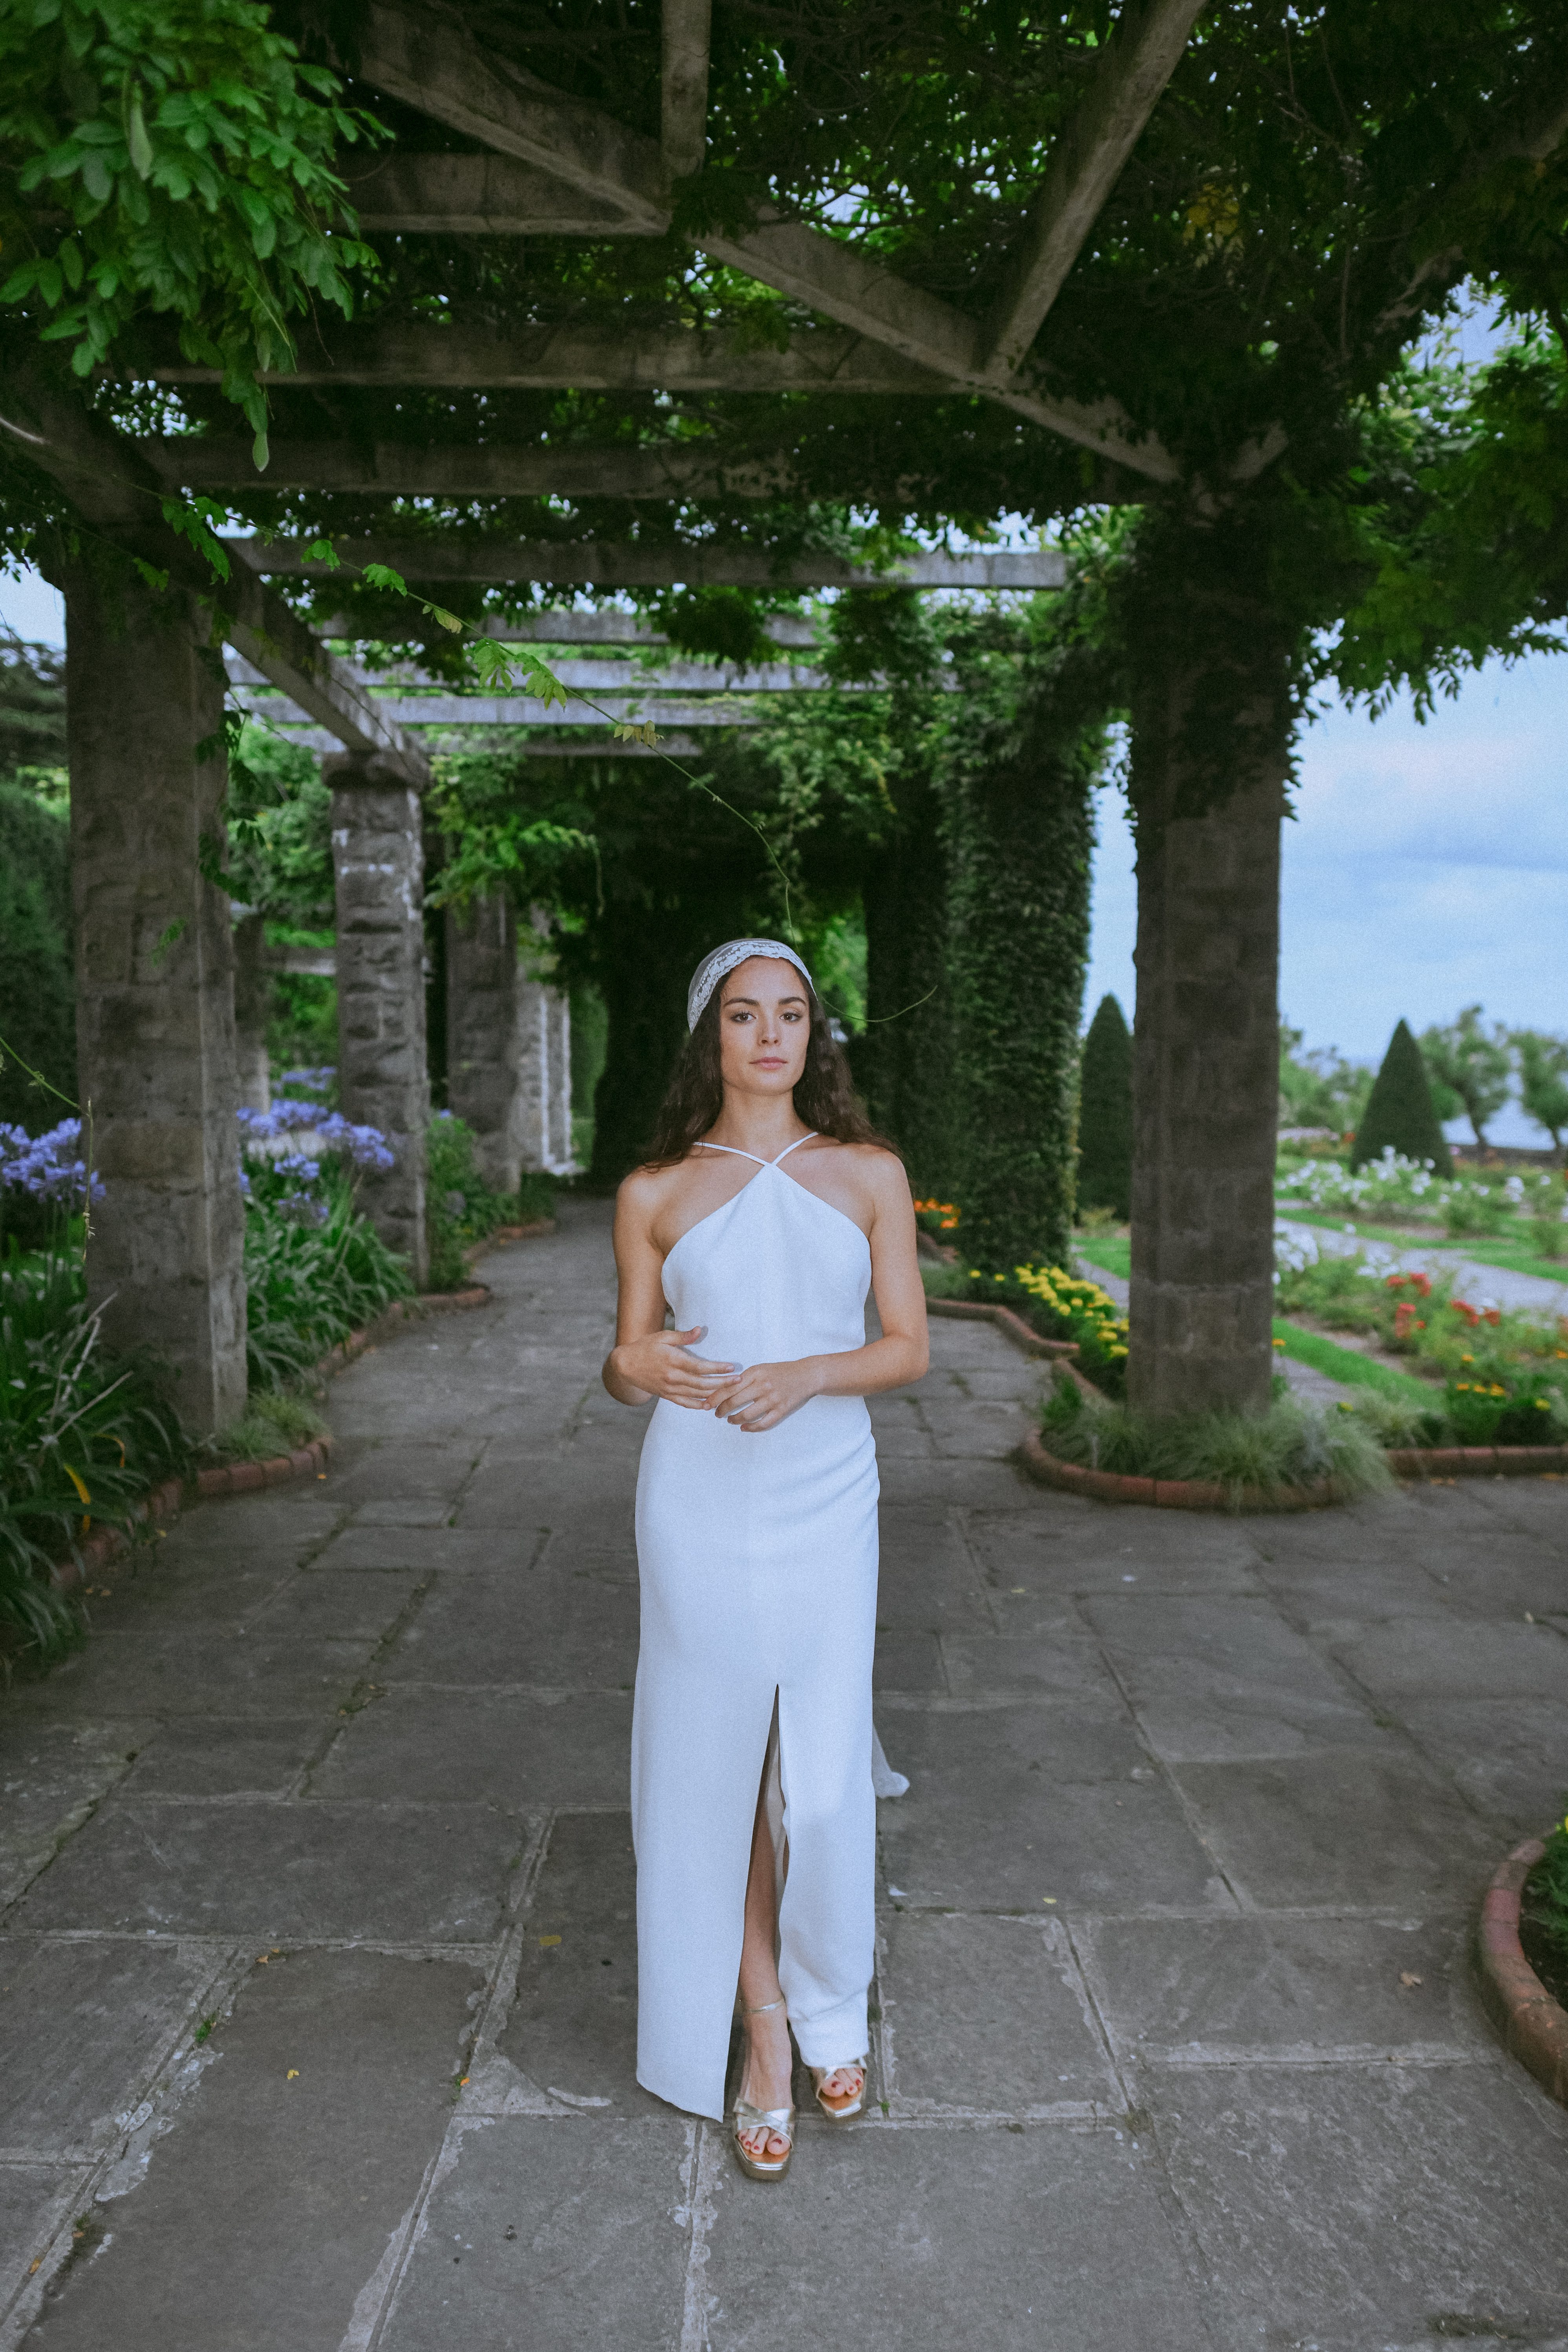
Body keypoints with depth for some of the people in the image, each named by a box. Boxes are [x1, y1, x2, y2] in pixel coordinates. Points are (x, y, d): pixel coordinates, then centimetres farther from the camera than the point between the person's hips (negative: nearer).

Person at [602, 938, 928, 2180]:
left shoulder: (869, 1175, 3)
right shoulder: (656, 1193, 2)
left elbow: (909, 1346, 1)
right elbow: (626, 1359, 8)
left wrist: (807, 1375, -17)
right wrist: (630, 1366, -16)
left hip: (827, 1500, 0)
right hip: (700, 1503, 0)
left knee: (824, 1776, 5)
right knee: (717, 1764, 8)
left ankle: (829, 2007, 34)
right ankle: (761, 2031, 29)